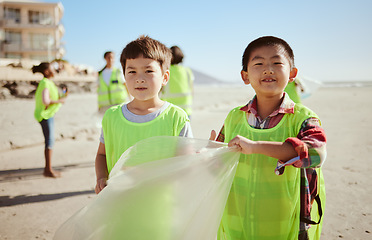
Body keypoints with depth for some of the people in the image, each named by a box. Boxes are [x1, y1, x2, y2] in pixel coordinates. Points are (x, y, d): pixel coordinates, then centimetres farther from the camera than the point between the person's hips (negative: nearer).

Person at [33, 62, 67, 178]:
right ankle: (48, 170, -2)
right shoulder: (45, 83, -16)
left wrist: (62, 96, 7)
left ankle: (48, 168, 20)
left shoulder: (48, 82, 15)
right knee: (50, 141, -7)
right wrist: (59, 101, -15)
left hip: (49, 114, 10)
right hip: (45, 115, -10)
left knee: (50, 141, 12)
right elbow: (45, 101, -27)